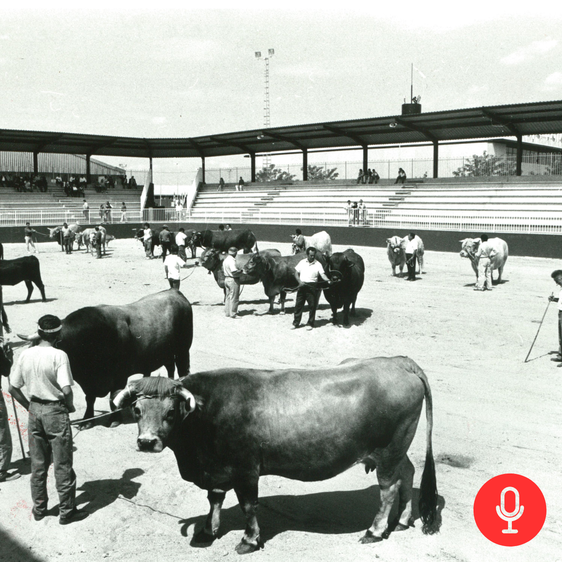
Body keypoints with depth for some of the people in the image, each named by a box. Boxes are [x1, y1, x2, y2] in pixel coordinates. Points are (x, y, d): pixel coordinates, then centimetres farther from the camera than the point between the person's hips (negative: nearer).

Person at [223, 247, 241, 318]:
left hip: (226, 279, 10)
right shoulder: (232, 260, -19)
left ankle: (227, 313, 22)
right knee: (234, 298, -2)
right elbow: (234, 271, -28)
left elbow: (223, 270, 17)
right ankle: (233, 314, 3)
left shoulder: (225, 259, 11)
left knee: (228, 296, 16)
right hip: (233, 280, -10)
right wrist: (241, 271, -14)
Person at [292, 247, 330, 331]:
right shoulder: (302, 262, 7)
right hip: (302, 285, 2)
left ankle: (310, 324, 13)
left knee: (312, 305, 1)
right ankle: (295, 323, 16)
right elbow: (296, 273, 8)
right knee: (298, 305, 5)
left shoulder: (318, 264, 1)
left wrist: (328, 280, -28)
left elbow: (322, 274, -9)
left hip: (312, 286, -2)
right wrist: (300, 281, -8)